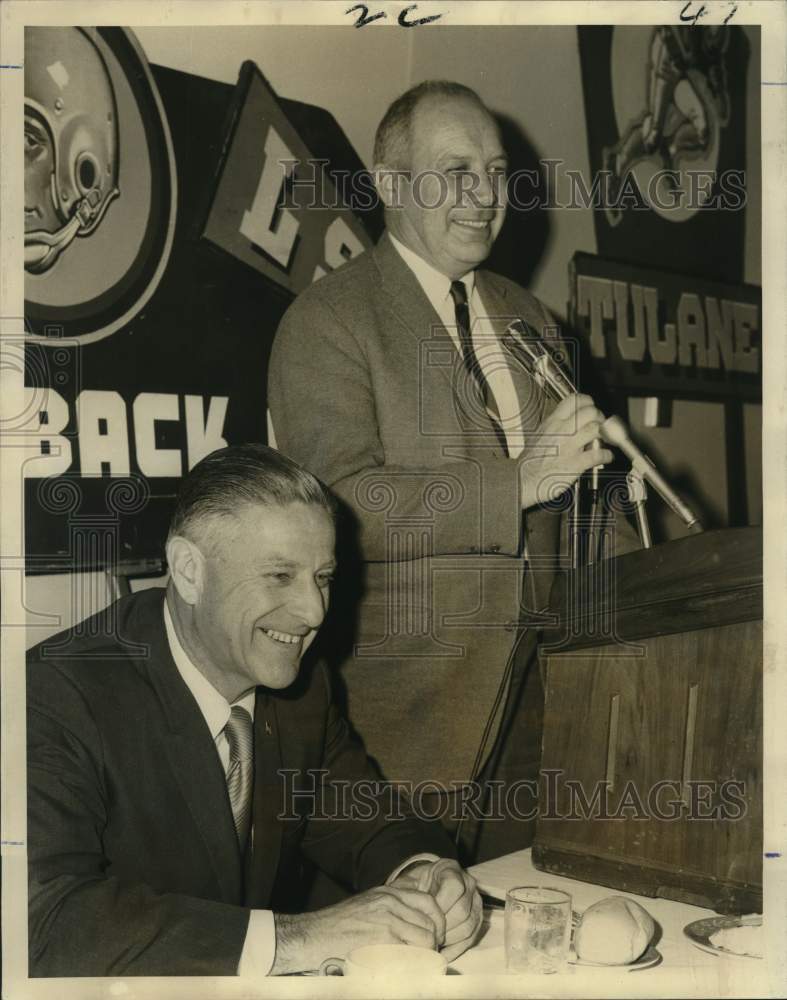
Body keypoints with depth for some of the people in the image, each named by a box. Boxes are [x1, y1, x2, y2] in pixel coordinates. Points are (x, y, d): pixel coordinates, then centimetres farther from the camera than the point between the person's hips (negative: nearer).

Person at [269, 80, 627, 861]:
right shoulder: (326, 320, -7)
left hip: (533, 691, 6)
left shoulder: (525, 315, 15)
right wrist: (519, 480, -23)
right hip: (412, 700, -6)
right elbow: (340, 503, -20)